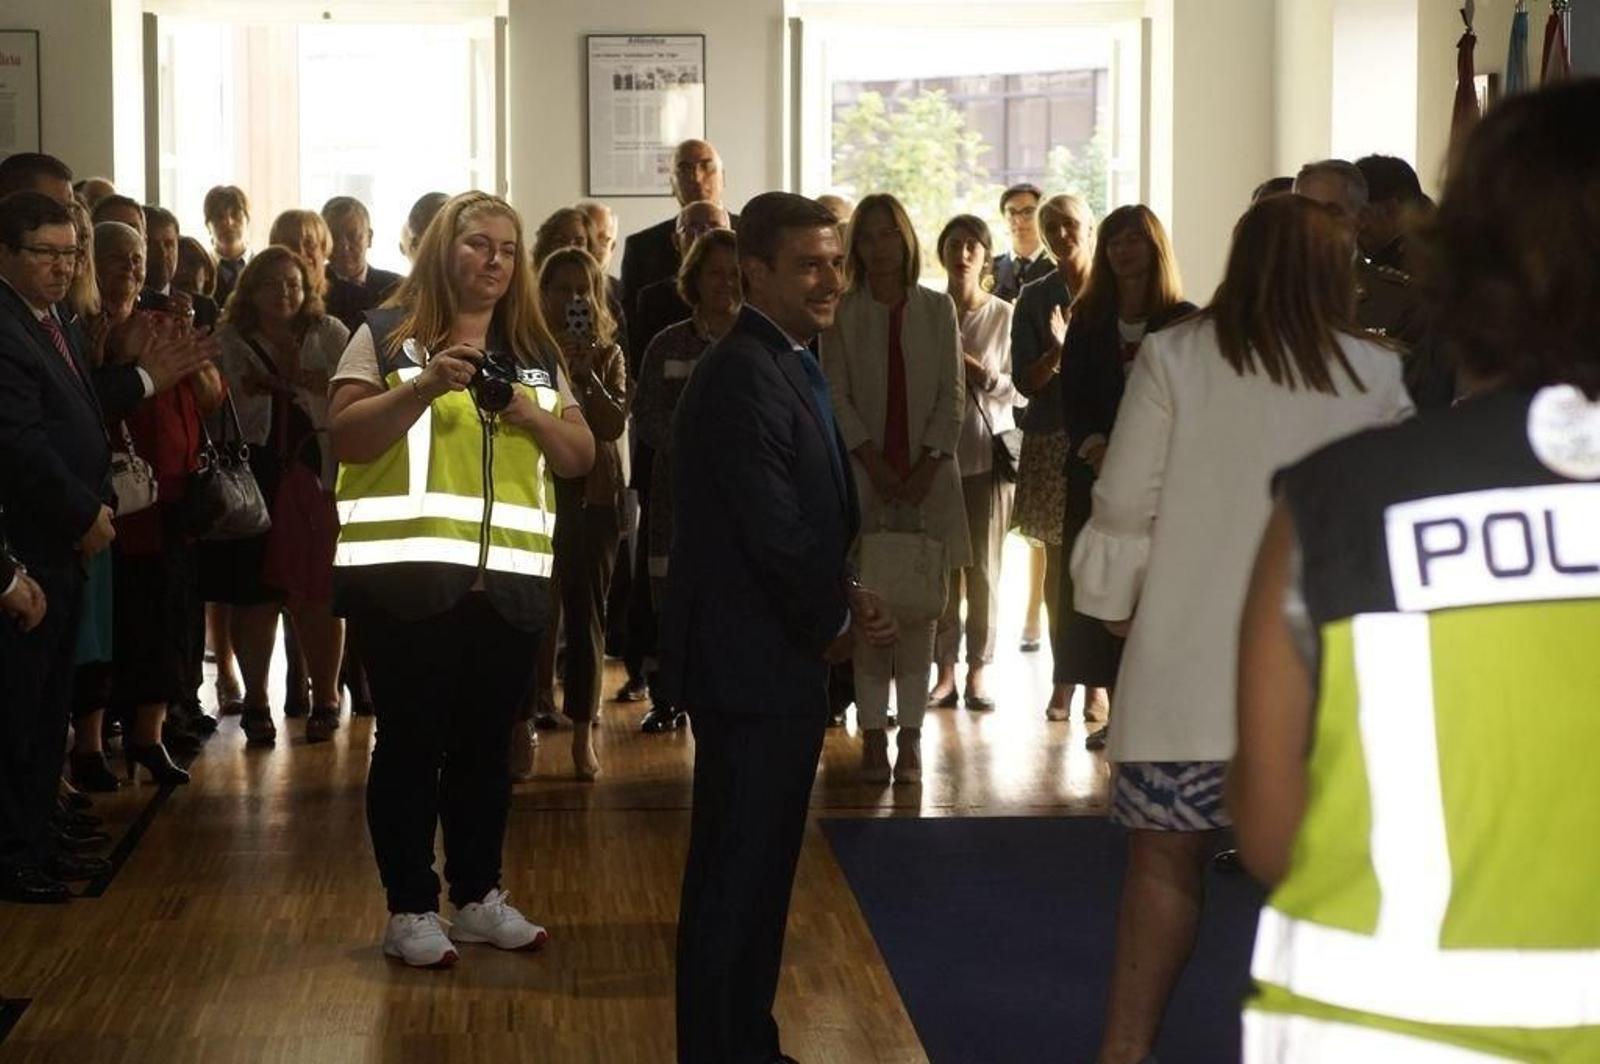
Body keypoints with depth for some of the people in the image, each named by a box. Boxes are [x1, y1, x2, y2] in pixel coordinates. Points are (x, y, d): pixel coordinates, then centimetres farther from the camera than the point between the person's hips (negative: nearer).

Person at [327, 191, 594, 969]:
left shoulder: (536, 353, 14)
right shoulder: (387, 336, 1)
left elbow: (581, 458, 11)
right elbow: (344, 439, -8)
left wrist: (527, 412, -8)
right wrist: (425, 387, -20)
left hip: (509, 581, 4)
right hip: (405, 575, -4)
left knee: (485, 744, 10)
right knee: (410, 742, 0)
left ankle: (479, 896, 22)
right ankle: (409, 909, 7)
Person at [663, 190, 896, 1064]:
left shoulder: (786, 365, 13)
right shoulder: (746, 376, -19)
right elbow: (774, 533, -24)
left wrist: (843, 602, 0)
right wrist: (839, 616, -8)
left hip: (780, 654, 10)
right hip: (753, 661, -10)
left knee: (756, 869, 18)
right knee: (737, 874, -1)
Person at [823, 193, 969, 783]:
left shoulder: (938, 309, 7)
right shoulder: (842, 313, 3)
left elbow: (952, 395, 4)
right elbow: (836, 395, -1)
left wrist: (927, 464, -8)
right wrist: (875, 463, -11)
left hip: (927, 475, 1)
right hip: (863, 475, -1)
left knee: (920, 606, 1)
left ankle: (910, 734, 5)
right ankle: (873, 733, 2)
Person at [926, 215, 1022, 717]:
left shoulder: (1004, 315, 3)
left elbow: (1020, 392, 3)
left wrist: (984, 376, -12)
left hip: (988, 451, 0)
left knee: (983, 568, 0)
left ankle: (978, 669, 9)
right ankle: (945, 669, 6)